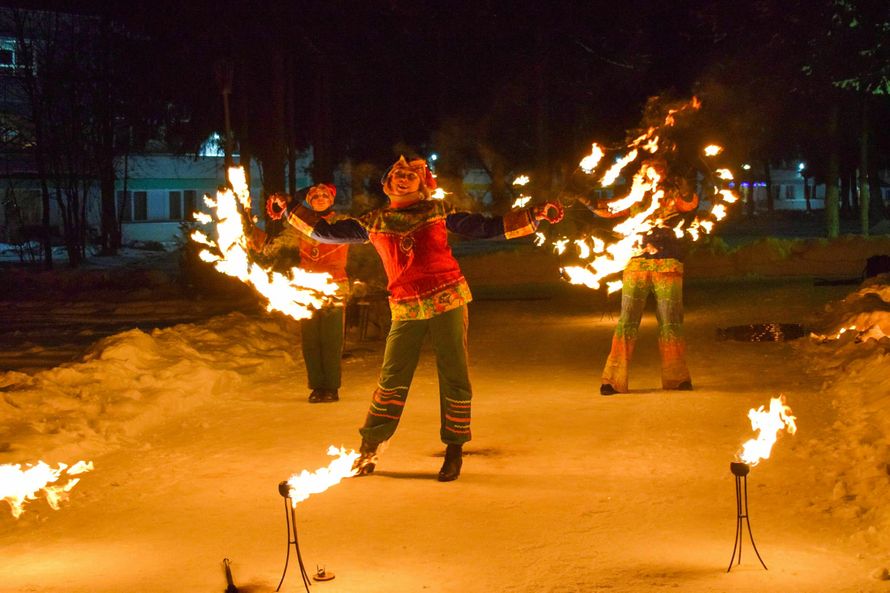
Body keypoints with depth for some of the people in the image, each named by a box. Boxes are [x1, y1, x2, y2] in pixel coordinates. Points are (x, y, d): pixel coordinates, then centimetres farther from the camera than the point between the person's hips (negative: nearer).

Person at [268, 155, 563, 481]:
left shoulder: (439, 211, 7)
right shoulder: (374, 222, 11)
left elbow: (487, 228, 7)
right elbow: (327, 232, 16)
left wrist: (536, 214, 0)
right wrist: (290, 210, 10)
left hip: (448, 300, -1)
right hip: (407, 310, 1)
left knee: (454, 376, 0)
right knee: (391, 380, 0)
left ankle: (454, 449, 11)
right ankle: (368, 448, 11)